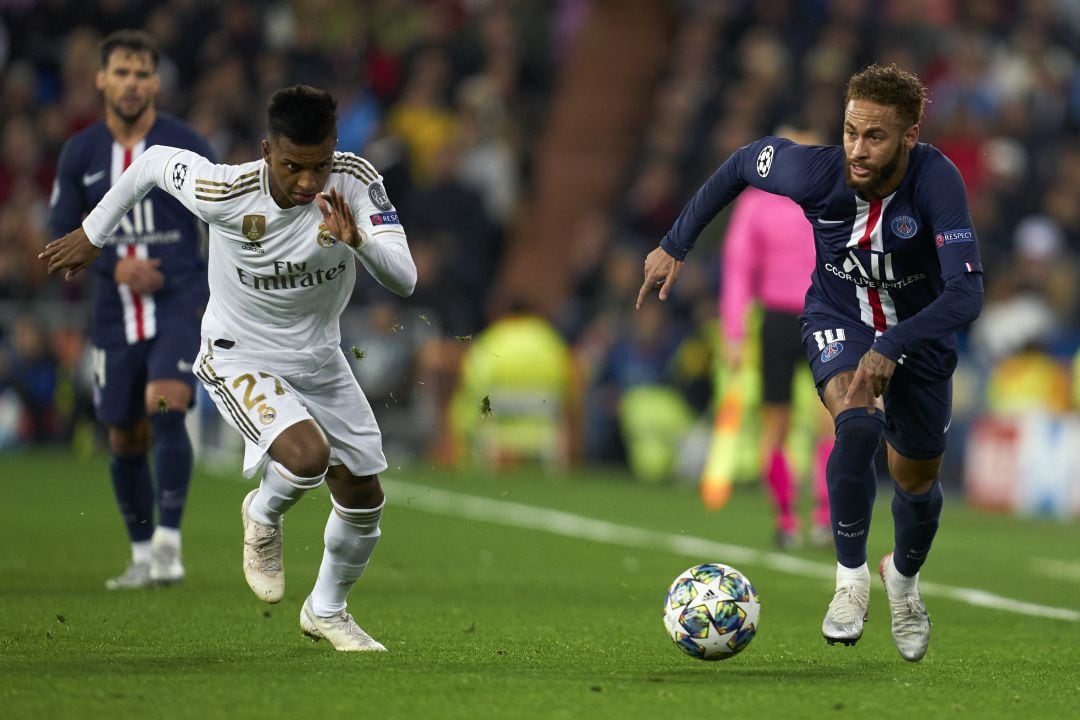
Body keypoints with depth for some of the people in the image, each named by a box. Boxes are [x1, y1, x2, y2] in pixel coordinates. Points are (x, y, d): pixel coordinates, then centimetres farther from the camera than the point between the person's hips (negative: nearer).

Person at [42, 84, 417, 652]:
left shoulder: (356, 182, -22)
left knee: (363, 499, 10)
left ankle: (327, 610, 39)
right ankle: (263, 517, 7)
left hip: (320, 359, 4)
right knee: (307, 455, -30)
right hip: (239, 357, -4)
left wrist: (360, 241, -46)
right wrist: (92, 234, 5)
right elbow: (152, 161, -8)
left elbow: (403, 281, -26)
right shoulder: (223, 192, -28)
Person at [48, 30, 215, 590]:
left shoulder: (185, 147, -2)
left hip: (178, 306, -3)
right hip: (115, 314, 3)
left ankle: (169, 543, -21)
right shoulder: (79, 154, 5)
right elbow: (61, 233, 8)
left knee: (166, 408, -25)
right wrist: (114, 267, -9)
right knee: (126, 442, 6)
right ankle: (142, 557, 22)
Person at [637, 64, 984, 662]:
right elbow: (744, 161, -6)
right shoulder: (815, 173, -29)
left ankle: (903, 577, 48)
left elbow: (966, 294, -41)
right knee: (857, 424, -32)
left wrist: (893, 347, -52)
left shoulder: (936, 180, -35)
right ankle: (851, 578, -14)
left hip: (918, 329, 1)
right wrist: (676, 245, -4)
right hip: (838, 319, -1)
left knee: (917, 484, 14)